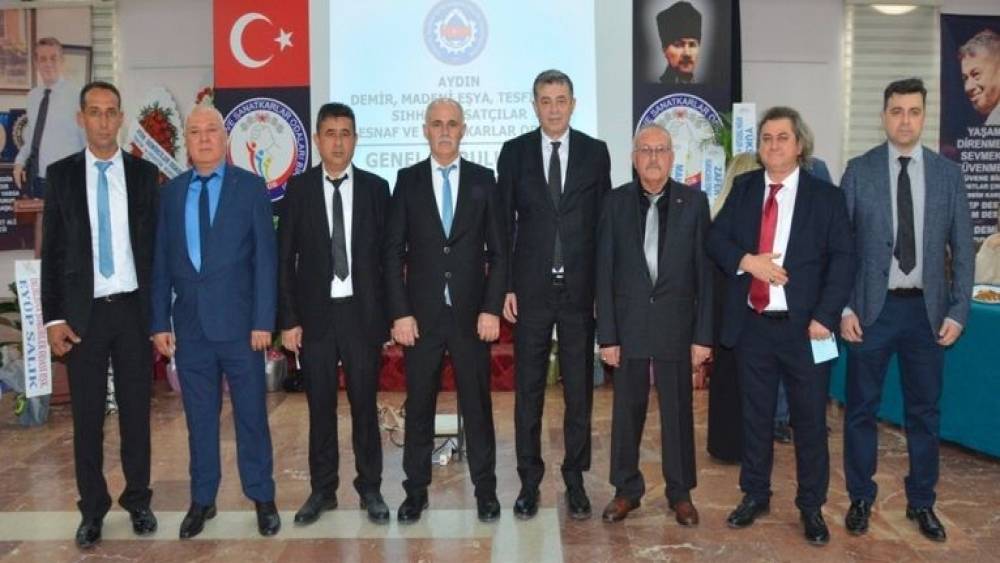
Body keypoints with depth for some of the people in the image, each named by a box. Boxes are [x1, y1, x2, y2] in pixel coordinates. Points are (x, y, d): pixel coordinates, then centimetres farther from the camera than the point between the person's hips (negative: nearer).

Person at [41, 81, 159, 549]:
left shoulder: (144, 173, 3)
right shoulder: (60, 174, 3)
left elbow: (155, 245, 4)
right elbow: (51, 251, 2)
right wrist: (53, 318, -4)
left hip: (134, 309, 0)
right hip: (82, 312, 0)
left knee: (136, 410, 9)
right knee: (87, 415, 7)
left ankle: (138, 500, 24)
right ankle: (92, 508, 22)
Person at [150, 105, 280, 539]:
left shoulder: (250, 187, -1)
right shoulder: (171, 192, 8)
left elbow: (265, 257, -4)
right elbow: (161, 260, 8)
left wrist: (263, 320, -10)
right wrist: (159, 322, 3)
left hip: (238, 321, -3)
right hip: (189, 323, 3)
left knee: (251, 413, 6)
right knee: (199, 416, 12)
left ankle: (262, 497, 20)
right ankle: (202, 499, 25)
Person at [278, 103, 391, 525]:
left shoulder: (375, 187, 2)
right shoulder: (298, 189, 2)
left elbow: (387, 253, 3)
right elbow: (285, 259, 2)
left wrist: (388, 313, -2)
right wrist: (288, 319, -4)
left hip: (363, 312, 0)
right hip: (315, 312, 0)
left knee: (365, 403, 7)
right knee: (320, 406, 8)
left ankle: (370, 488, 21)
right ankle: (322, 490, 22)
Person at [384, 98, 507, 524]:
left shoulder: (483, 179, 5)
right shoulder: (408, 180, 5)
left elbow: (498, 250, 3)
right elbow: (393, 251, 2)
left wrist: (492, 308, -5)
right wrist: (400, 313, -6)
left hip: (471, 313, 0)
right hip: (421, 314, 0)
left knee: (477, 403, 7)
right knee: (418, 405, 8)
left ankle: (485, 489, 20)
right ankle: (416, 490, 21)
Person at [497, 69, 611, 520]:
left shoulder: (596, 152, 5)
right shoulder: (514, 152, 4)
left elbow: (604, 221, 5)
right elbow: (504, 222, 3)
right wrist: (504, 286, -3)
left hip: (581, 288, 1)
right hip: (531, 288, 0)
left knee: (579, 387, 8)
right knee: (528, 388, 5)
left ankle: (575, 480, 21)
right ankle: (529, 481, 17)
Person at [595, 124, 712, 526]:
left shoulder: (694, 202, 0)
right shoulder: (616, 202, 1)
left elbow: (704, 271, 0)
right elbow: (604, 272, 0)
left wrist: (703, 335, -4)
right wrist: (606, 334, -4)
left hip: (676, 325, 0)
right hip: (629, 325, 1)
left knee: (678, 411, 8)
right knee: (627, 410, 9)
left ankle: (680, 493, 24)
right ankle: (626, 489, 24)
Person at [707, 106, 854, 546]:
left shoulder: (825, 196, -2)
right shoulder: (743, 188, 7)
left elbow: (843, 258, -6)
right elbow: (715, 239, 4)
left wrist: (825, 316, -15)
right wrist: (747, 260, -16)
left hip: (803, 327, -2)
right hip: (752, 325, 3)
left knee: (810, 420, 7)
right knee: (755, 416, 14)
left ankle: (811, 507, 23)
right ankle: (755, 495, 30)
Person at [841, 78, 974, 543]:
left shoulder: (948, 174, 4)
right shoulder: (858, 171, -2)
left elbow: (962, 249, 5)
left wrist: (957, 312, -1)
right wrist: (843, 307, -8)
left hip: (927, 309, 2)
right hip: (871, 308, -1)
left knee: (925, 411, 11)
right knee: (861, 408, 7)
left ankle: (921, 502, 27)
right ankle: (861, 498, 23)